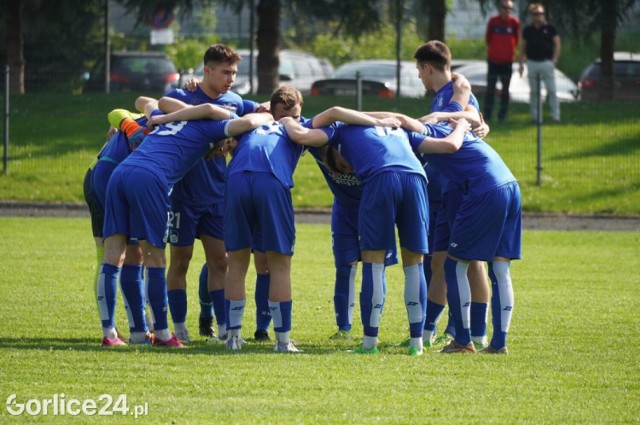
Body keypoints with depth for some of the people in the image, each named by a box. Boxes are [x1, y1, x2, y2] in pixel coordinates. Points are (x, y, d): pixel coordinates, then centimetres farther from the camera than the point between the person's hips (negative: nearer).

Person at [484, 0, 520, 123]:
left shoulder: (514, 22, -5)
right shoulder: (493, 21, -6)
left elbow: (516, 39, 6)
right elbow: (488, 38, 4)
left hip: (507, 61, 1)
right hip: (493, 60, -1)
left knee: (505, 89, 5)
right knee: (490, 88, 0)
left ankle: (502, 115, 12)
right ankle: (487, 116, 3)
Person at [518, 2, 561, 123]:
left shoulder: (550, 28, 2)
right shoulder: (527, 30, 8)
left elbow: (557, 44, 1)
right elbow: (522, 47, 12)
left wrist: (554, 59, -8)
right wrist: (521, 64, 6)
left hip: (547, 62, -2)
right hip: (532, 63, 2)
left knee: (552, 90, -4)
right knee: (534, 92, 6)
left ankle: (555, 116, -2)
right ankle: (535, 116, 11)